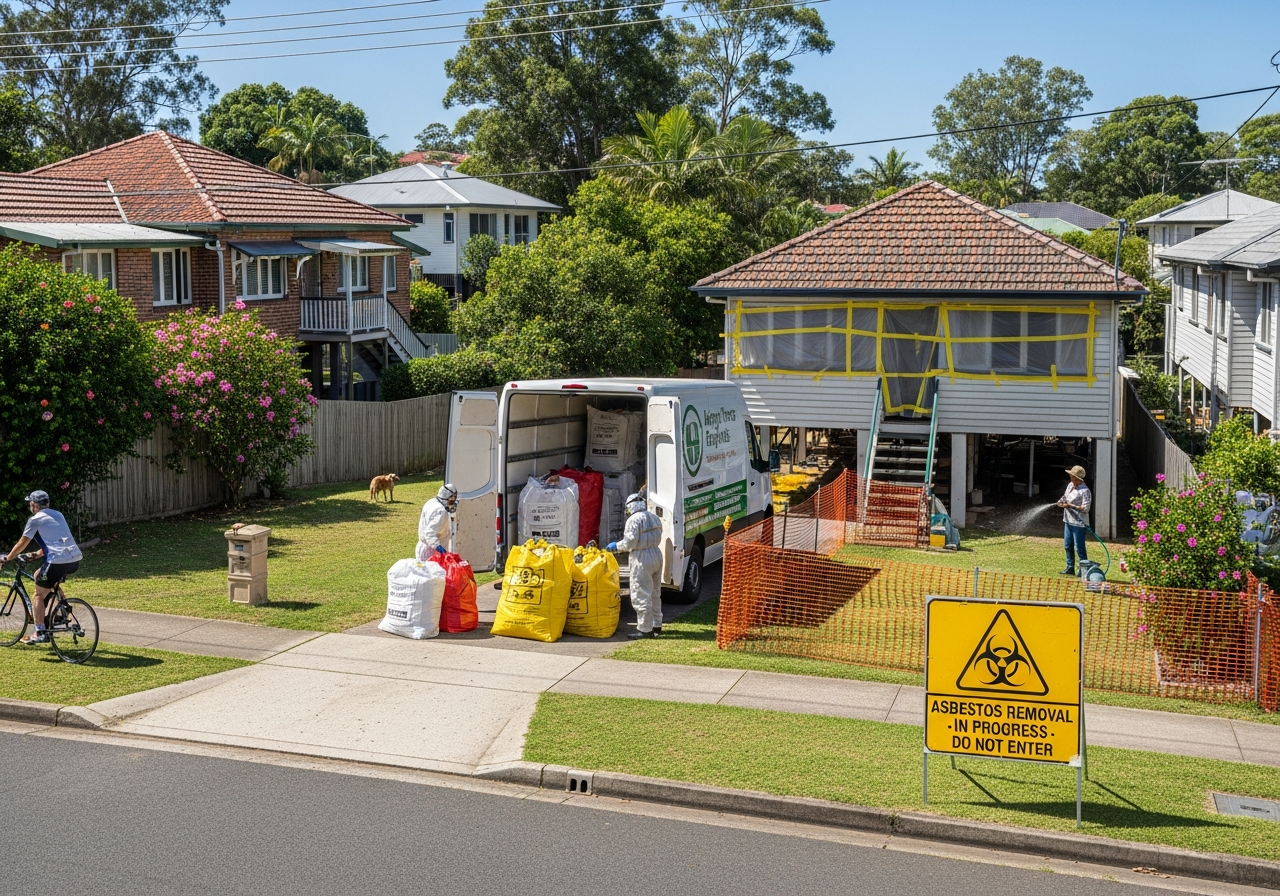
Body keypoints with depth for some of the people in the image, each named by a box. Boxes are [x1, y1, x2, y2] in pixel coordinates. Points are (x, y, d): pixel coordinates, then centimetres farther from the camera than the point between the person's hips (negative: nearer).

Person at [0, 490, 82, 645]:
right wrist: (36, 554, 40)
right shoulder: (58, 515, 23)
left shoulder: (35, 519, 3)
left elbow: (21, 544, 10)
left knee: (39, 595, 8)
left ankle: (40, 633, 2)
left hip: (58, 561, -7)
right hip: (75, 560, 7)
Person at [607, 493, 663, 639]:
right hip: (656, 554, 9)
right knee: (655, 594, 19)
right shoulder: (654, 518, 11)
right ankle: (656, 625, 28)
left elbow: (630, 542, -17)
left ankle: (645, 629, -2)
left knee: (641, 595, -4)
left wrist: (616, 546, -2)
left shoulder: (634, 520, -14)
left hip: (641, 559, -9)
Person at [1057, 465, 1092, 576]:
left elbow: (1085, 508, -19)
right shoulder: (1070, 485, 8)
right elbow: (1066, 496, 23)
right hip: (1068, 521, 9)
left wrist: (1070, 506, -22)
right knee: (1068, 546, 15)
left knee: (1079, 548, -4)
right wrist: (1061, 501, 1)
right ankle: (1070, 568, 25)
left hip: (1078, 523, -9)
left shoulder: (1085, 491, -17)